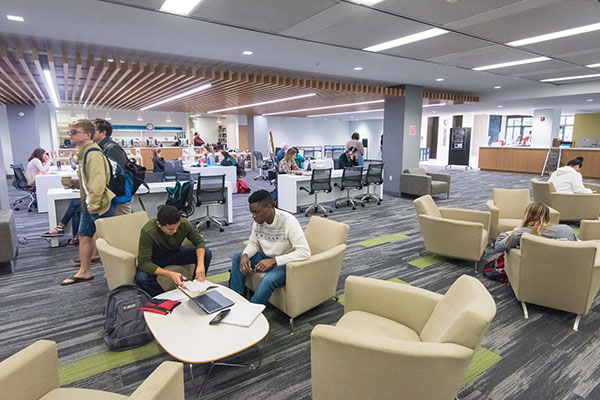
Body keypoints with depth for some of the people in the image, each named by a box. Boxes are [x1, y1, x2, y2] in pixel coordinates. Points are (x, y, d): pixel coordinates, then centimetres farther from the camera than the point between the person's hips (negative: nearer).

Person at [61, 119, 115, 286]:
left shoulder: (93, 154, -18)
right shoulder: (84, 153, 14)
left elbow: (97, 181, -25)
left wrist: (93, 205, -23)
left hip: (99, 203, -10)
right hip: (89, 203, 10)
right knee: (84, 235, 14)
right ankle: (84, 272, 27)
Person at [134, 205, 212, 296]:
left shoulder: (184, 224, -26)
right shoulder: (147, 232, -34)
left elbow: (200, 241, -12)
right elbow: (144, 263, -32)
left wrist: (200, 265, -30)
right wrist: (170, 274, -45)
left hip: (175, 253, 3)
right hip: (154, 259, -3)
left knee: (206, 254, -18)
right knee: (141, 279, -34)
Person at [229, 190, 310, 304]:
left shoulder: (288, 221, -27)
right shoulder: (258, 221, -7)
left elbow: (305, 252, -31)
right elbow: (253, 243, 9)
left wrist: (273, 260, -34)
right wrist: (245, 255, -15)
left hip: (285, 263, -7)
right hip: (267, 257, 7)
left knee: (269, 279, -34)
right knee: (237, 258, -4)